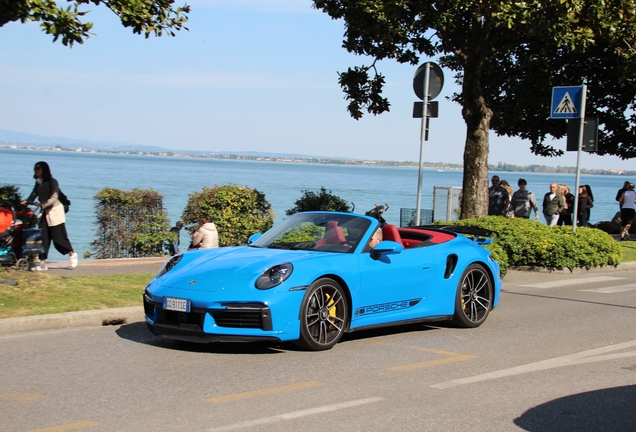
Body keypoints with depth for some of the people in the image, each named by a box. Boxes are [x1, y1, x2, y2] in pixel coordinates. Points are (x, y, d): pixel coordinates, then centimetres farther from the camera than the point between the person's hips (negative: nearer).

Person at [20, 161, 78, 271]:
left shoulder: (52, 181, -11)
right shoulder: (38, 183, 9)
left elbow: (54, 197, -19)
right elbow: (33, 195, 1)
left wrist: (42, 204, -33)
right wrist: (26, 201, -20)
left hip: (55, 211, -6)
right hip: (45, 212, 6)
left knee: (58, 237, -3)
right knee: (43, 237, -2)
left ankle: (72, 255, 19)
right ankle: (42, 263, -2)